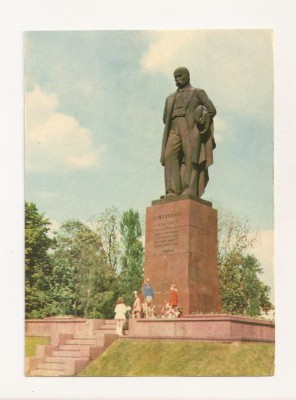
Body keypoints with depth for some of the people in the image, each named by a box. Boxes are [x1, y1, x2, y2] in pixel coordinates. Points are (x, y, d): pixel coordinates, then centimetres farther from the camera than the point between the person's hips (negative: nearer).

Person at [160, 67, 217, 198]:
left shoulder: (198, 93, 15)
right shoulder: (171, 98, 28)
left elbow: (212, 110, 6)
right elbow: (165, 118, 26)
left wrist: (199, 122, -1)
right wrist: (176, 124, 10)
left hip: (191, 129, -4)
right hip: (175, 131, 4)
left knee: (191, 159, -14)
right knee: (170, 156, -16)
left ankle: (189, 193, -20)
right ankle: (172, 192, -22)